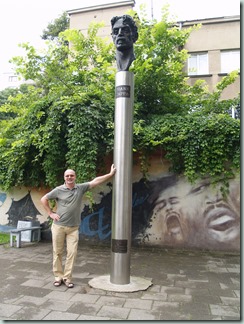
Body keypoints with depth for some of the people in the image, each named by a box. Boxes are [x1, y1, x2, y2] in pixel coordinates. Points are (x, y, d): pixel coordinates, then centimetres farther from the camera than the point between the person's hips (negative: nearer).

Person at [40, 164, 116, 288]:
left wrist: (110, 174, -8)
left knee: (72, 253, 1)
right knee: (57, 252, 6)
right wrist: (51, 213, -2)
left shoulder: (81, 188, 0)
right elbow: (43, 199, 4)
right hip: (59, 226, -1)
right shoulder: (59, 190, -4)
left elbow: (95, 181, -4)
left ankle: (67, 278, 13)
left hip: (73, 228, 1)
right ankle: (58, 277, 20)